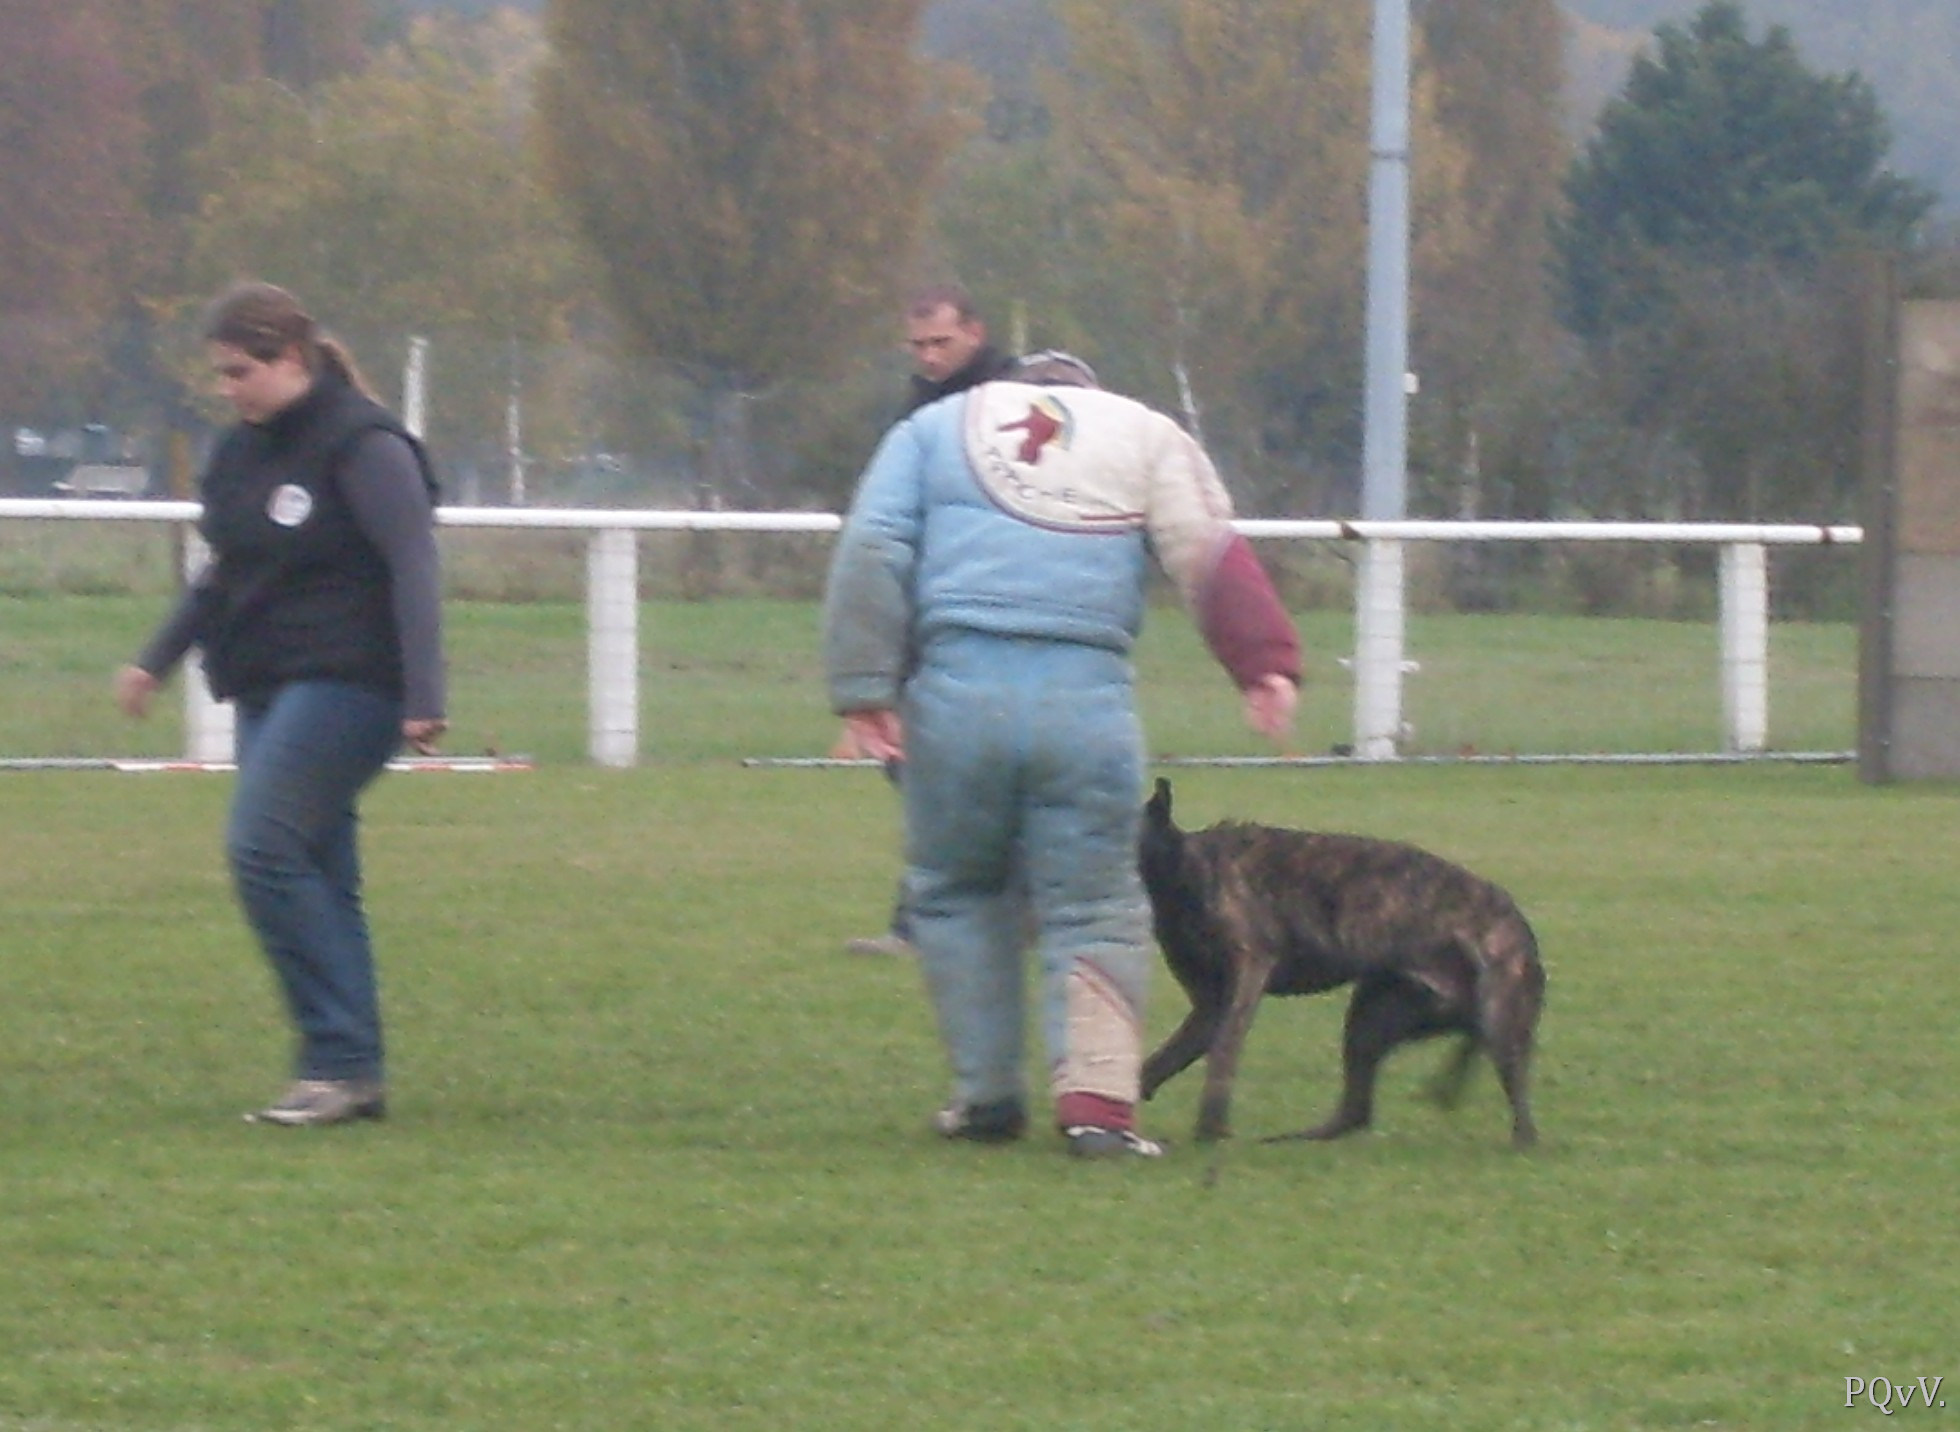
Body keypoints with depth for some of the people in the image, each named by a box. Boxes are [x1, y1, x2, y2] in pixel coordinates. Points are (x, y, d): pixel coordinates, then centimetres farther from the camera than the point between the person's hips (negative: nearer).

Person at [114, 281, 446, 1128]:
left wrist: (422, 698, -22)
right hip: (268, 690, 9)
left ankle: (340, 1061, -16)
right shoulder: (244, 450, 15)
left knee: (266, 849, -18)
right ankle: (353, 1078, 7)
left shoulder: (363, 446, -11)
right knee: (315, 879, 5)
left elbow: (414, 571, -16)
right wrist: (157, 660, 26)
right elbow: (227, 573, 28)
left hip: (346, 684, -9)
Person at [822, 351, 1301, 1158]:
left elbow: (872, 551, 7)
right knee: (1094, 909, 6)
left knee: (957, 895, 18)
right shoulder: (1145, 433, 20)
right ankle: (1096, 1100, -8)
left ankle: (986, 1095, 18)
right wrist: (1266, 663, -4)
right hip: (1088, 694, 0)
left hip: (956, 686, 0)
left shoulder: (935, 427, 21)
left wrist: (863, 688, 1)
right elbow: (1212, 555, 5)